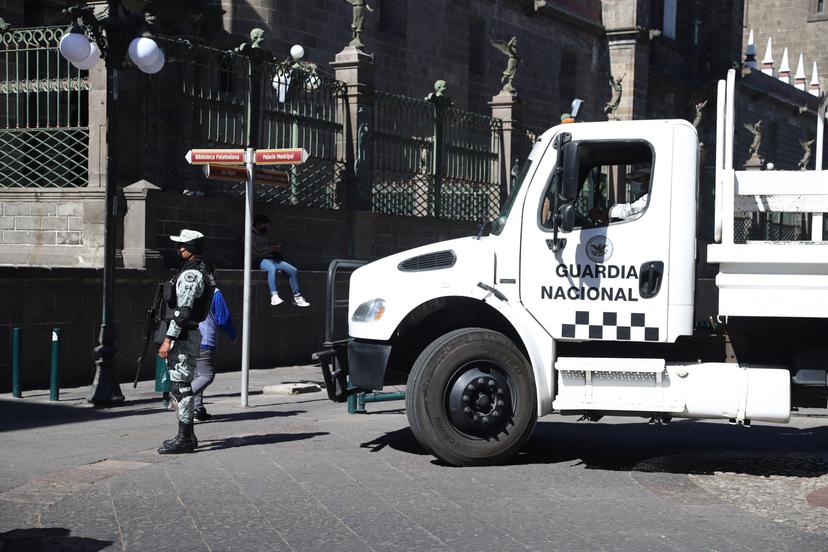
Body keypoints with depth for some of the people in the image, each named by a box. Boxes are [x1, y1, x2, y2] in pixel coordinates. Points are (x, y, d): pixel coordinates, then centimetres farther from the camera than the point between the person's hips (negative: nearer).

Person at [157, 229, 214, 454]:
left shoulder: (190, 274, -16)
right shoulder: (199, 270, 17)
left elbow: (182, 310, -22)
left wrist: (168, 339, -22)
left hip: (182, 336, -11)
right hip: (187, 335, 11)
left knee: (180, 385, -8)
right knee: (180, 385, 15)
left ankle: (184, 440, -6)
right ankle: (187, 436, 21)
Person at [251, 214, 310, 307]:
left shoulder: (264, 235, 24)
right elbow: (254, 251, -13)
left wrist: (277, 248, 4)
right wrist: (271, 249, -10)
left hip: (272, 259, 8)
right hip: (260, 260, -8)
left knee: (293, 270, -6)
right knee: (272, 268, -42)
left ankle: (297, 297, 1)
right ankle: (274, 296, -50)